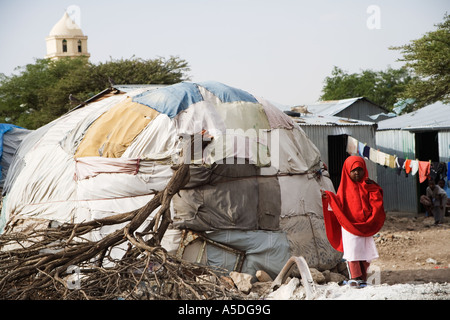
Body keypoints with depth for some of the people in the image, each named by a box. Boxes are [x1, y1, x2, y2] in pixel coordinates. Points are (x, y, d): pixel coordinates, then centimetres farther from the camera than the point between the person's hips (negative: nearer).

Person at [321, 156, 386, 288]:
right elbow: (339, 204, -2)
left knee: (365, 252, 4)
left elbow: (376, 203, 0)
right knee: (352, 251, -9)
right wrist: (329, 197, -16)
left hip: (365, 226, 2)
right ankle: (355, 278, -4)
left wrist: (372, 189, -15)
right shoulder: (345, 187, 4)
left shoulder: (367, 186, 7)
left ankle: (362, 278, 14)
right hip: (349, 225, -2)